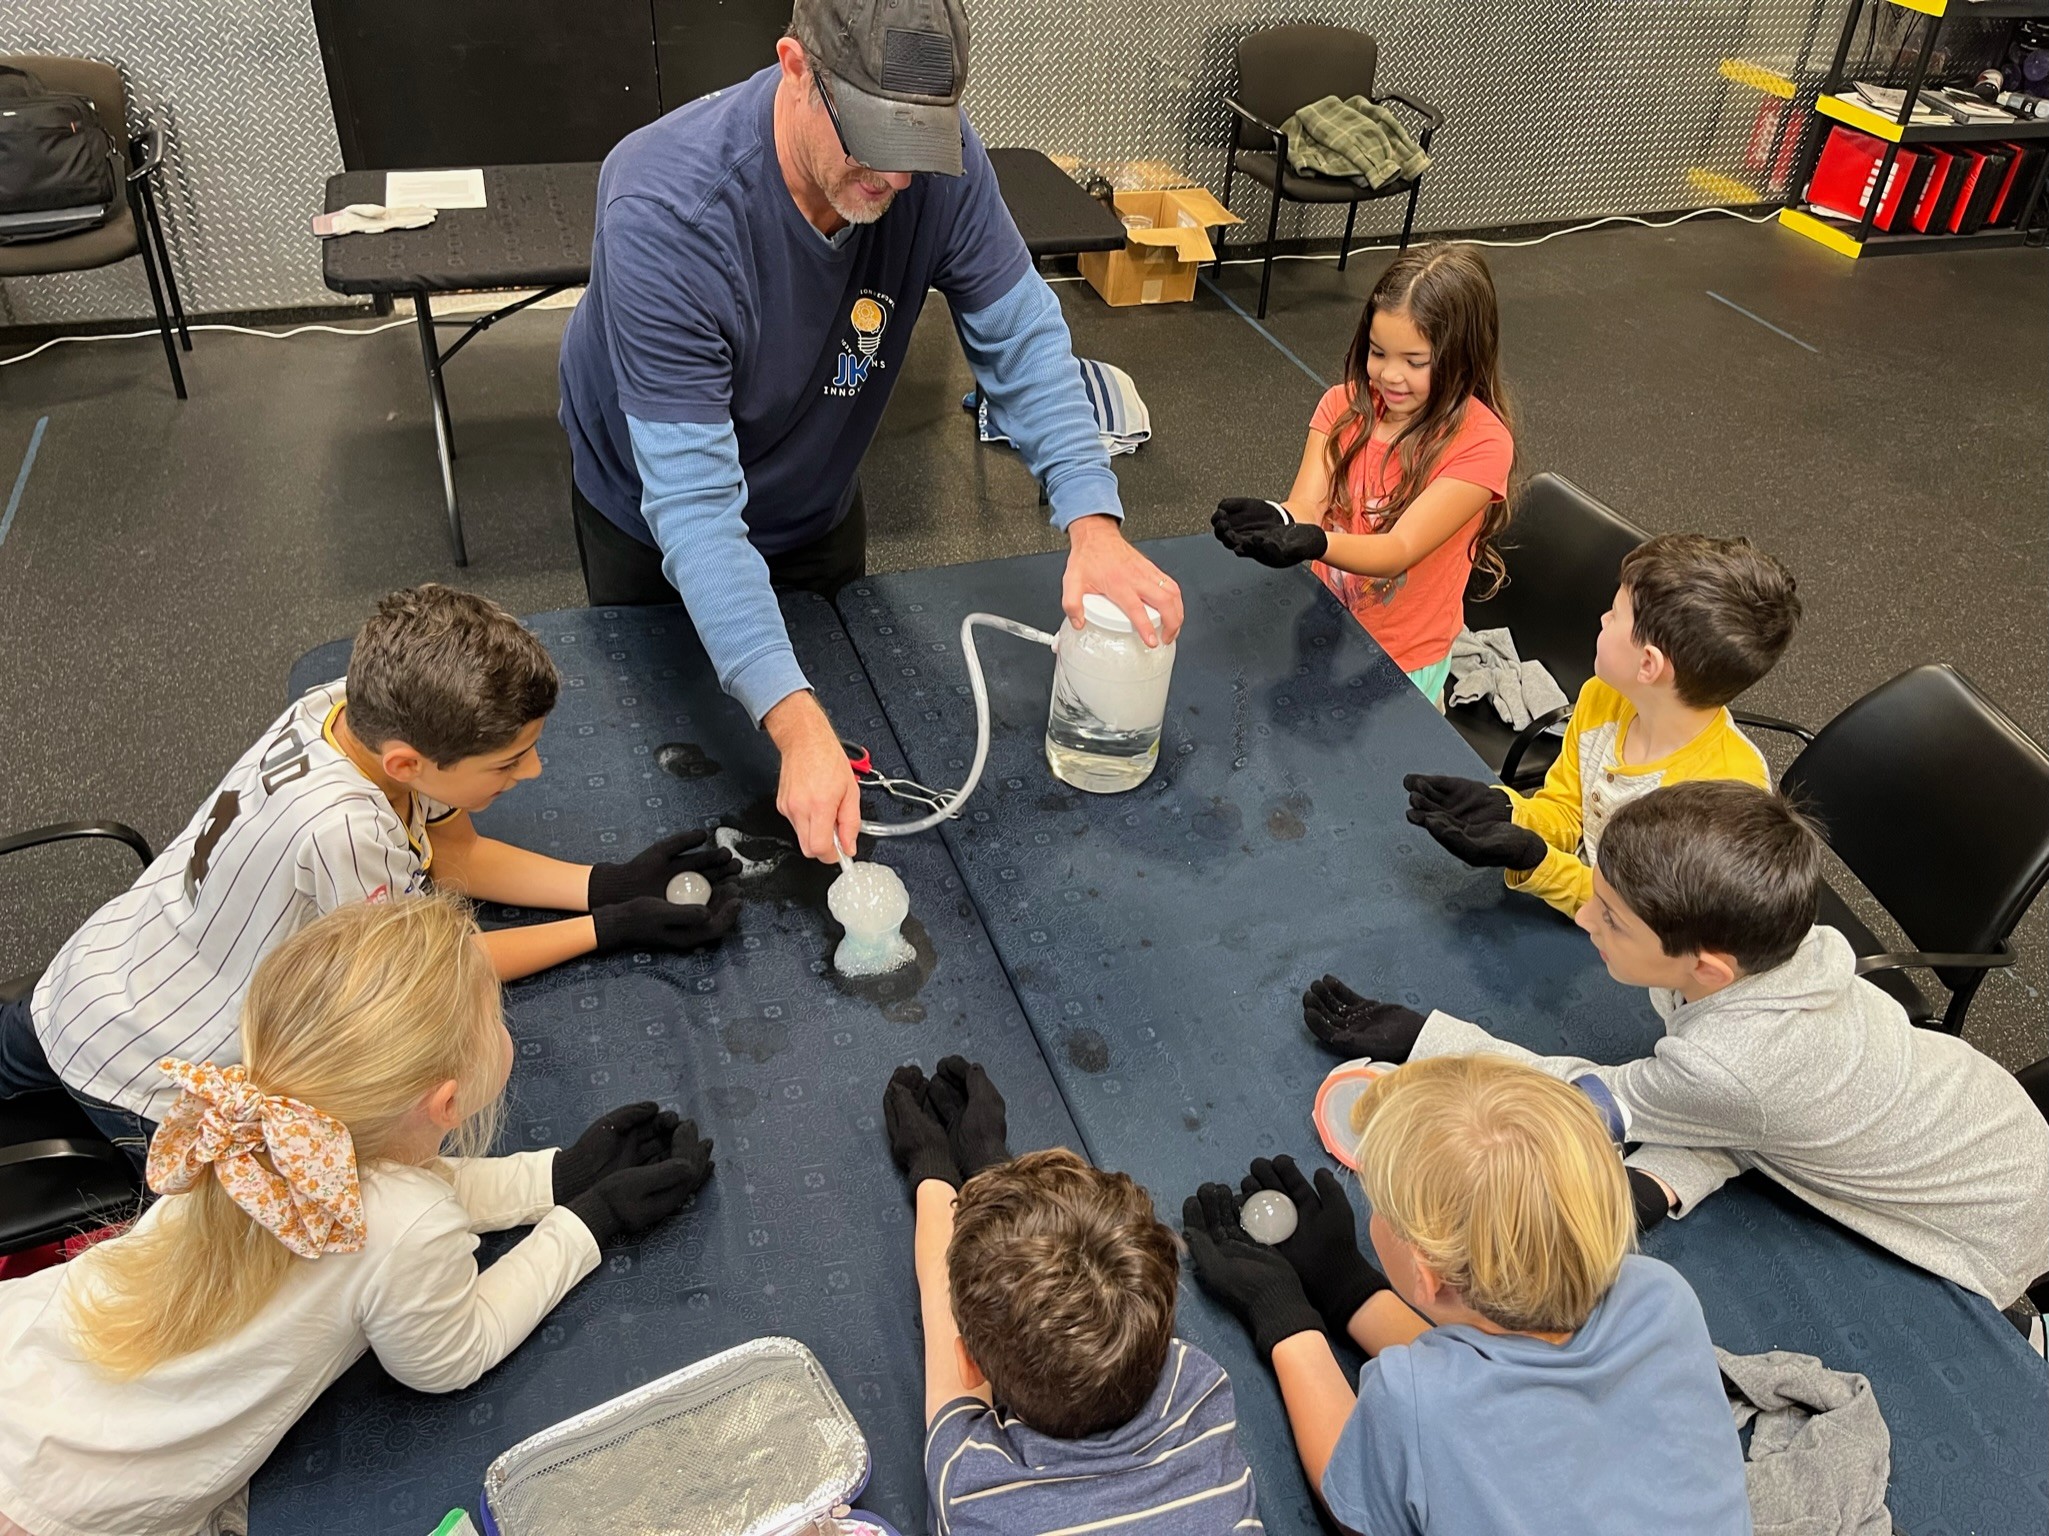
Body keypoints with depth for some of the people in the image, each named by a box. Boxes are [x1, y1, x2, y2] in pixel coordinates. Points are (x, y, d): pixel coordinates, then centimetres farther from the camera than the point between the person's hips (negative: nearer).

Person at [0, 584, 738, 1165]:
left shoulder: (365, 709, -22)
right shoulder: (339, 829, -43)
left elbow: (454, 854, -4)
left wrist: (612, 883, -16)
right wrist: (612, 927, -22)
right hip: (143, 1075, -6)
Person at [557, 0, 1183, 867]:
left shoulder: (938, 161, -27)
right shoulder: (666, 215, -39)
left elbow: (1019, 336, -19)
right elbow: (691, 503, -41)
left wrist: (1092, 521, -37)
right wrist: (795, 724, -51)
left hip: (816, 502, 4)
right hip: (653, 534, -3)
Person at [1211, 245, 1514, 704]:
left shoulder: (1479, 442, -19)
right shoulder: (1344, 405, -5)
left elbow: (1398, 550, -26)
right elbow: (1304, 508, -16)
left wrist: (1315, 543, -46)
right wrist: (1273, 519, -40)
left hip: (1399, 662, -5)